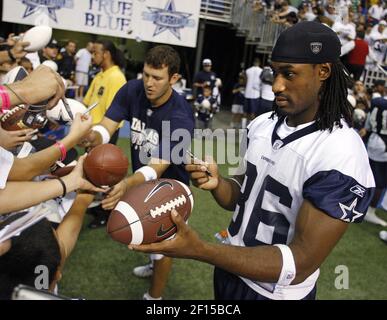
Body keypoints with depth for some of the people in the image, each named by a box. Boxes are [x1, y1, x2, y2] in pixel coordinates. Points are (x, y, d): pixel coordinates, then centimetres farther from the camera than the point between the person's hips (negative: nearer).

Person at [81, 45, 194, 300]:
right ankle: (156, 266, 58)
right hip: (140, 179, 6)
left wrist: (128, 184, -60)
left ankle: (155, 296, 32)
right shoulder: (132, 90, -18)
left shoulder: (180, 117, -35)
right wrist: (94, 137, -47)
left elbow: (158, 167, -41)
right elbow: (107, 126, -22)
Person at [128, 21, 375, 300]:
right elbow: (240, 197, 5)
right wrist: (217, 183, -18)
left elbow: (301, 263, -28)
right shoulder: (262, 125, -4)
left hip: (276, 293, -6)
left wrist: (199, 250, -36)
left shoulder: (341, 157, -27)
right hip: (231, 268, 6)